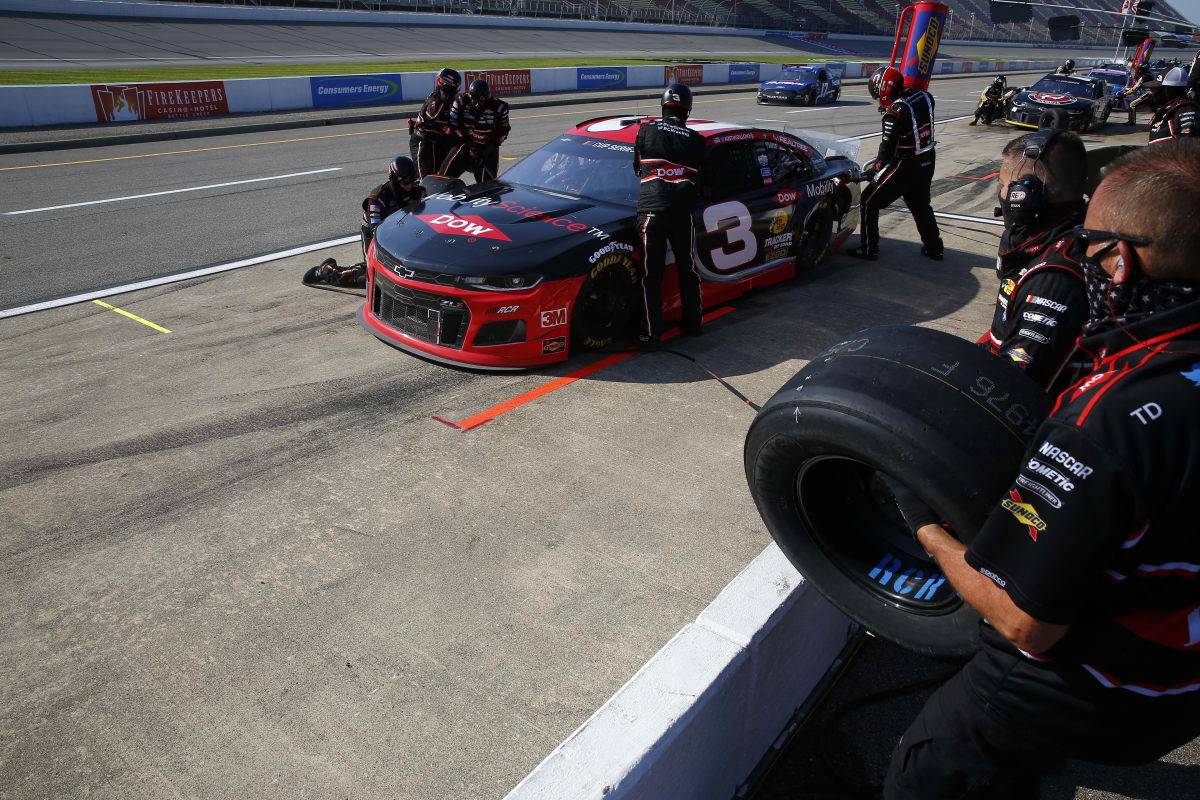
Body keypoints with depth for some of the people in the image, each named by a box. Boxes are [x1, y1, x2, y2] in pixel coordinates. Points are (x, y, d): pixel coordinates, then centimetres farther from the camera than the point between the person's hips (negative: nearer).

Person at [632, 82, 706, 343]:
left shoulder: (646, 129, 5)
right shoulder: (696, 140, 9)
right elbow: (698, 179, 14)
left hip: (651, 211, -2)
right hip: (682, 213, 2)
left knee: (651, 275, 5)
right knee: (688, 270, 17)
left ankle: (652, 331, 3)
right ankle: (694, 323, 26)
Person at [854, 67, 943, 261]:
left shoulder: (895, 112, -21)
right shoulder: (925, 97, 2)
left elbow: (888, 147, -20)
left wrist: (874, 169, -6)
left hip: (905, 166, -8)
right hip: (927, 164, 8)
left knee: (869, 201, 4)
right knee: (920, 205, 25)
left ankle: (869, 249, 6)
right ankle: (934, 248, 33)